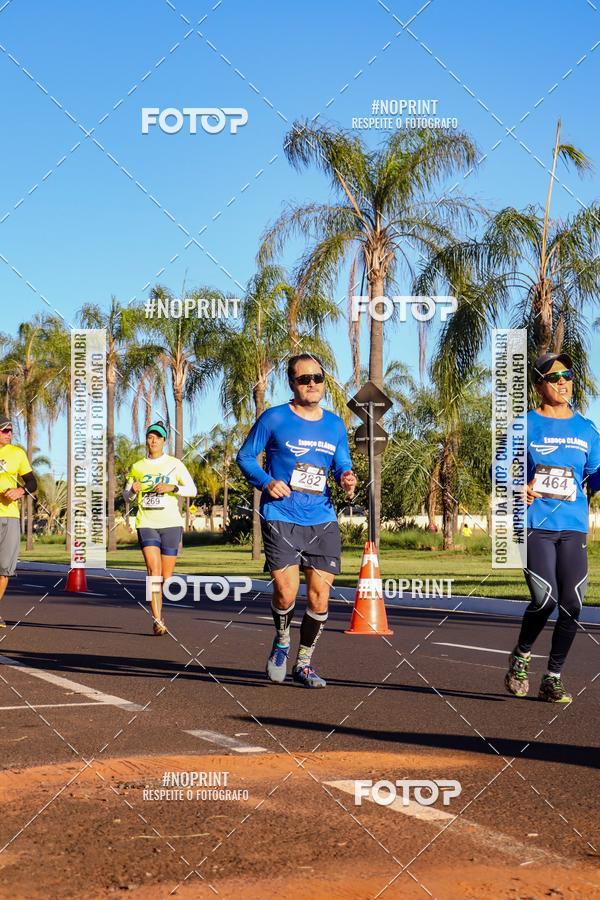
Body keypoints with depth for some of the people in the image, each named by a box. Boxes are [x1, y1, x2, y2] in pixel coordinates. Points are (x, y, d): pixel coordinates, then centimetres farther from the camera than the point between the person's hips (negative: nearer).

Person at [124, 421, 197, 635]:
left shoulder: (175, 464, 5)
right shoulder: (137, 467, 11)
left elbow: (192, 490, 2)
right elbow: (126, 496, 17)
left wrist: (172, 487, -14)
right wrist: (133, 490, -6)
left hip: (171, 523, 0)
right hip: (146, 524, 0)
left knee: (166, 575, 3)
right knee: (154, 570, -18)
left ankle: (158, 613, 27)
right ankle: (157, 620, -20)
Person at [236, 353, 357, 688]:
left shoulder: (335, 425, 10)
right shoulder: (274, 419, -2)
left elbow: (343, 466, 17)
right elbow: (245, 456, 4)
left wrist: (347, 479, -7)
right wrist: (266, 482, -13)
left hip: (322, 519, 4)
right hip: (280, 517, -4)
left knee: (320, 595, 0)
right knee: (286, 592, -12)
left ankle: (305, 662, 20)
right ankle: (282, 641, 21)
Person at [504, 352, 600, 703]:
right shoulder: (525, 425, 3)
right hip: (535, 524, -4)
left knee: (571, 604, -1)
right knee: (545, 598, -15)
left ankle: (553, 679, 14)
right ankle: (521, 656, 14)